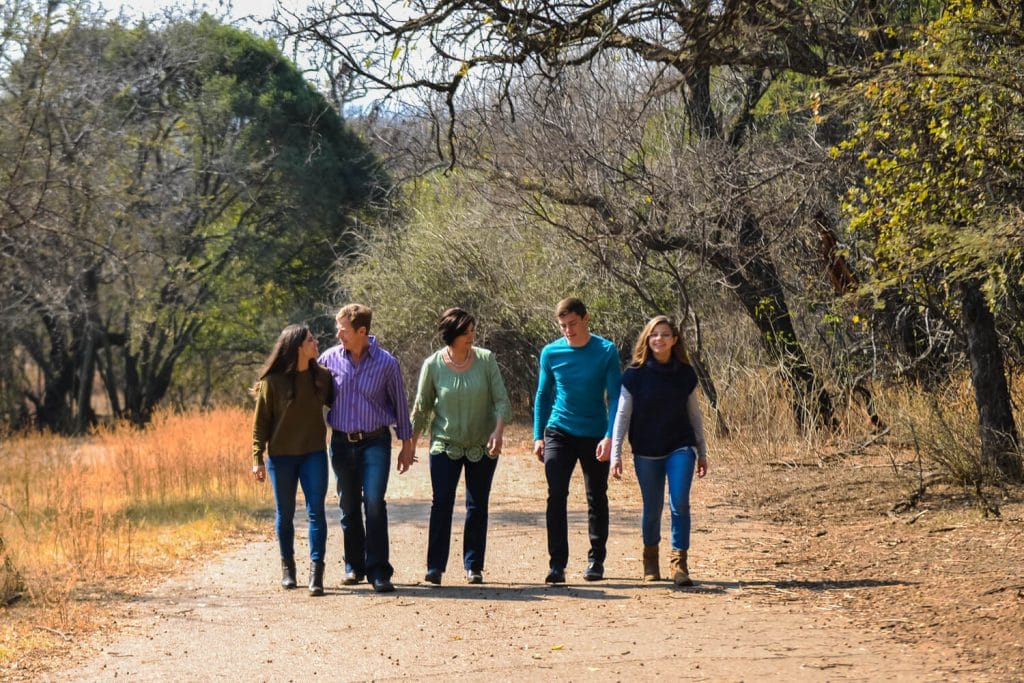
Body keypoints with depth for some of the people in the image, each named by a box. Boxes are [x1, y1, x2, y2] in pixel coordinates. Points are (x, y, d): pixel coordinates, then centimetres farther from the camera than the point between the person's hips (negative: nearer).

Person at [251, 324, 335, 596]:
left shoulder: (322, 376, 0)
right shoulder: (273, 381, -9)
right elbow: (261, 423, -4)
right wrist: (258, 459, -7)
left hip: (314, 454, 2)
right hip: (281, 456, -2)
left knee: (316, 511, -8)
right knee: (285, 513, 9)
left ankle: (316, 572, -10)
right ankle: (287, 567, 25)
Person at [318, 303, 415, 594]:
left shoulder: (386, 363, -4)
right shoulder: (330, 358, 0)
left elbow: (400, 405, 4)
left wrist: (406, 445, 7)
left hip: (375, 441, -3)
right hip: (341, 442, 3)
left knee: (374, 502, -14)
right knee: (349, 507, 9)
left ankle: (379, 572, -11)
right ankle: (354, 566, 23)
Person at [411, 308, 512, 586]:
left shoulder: (486, 359, -6)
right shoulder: (432, 365, -7)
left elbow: (501, 399, -5)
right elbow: (421, 407, 3)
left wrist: (498, 431, -19)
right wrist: (411, 444, 5)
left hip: (482, 446, 1)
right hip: (445, 445, -1)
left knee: (477, 507, 5)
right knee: (441, 503, -10)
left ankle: (473, 566, 15)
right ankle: (435, 567, -7)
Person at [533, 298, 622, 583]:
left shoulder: (606, 351, -6)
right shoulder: (551, 353, 0)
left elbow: (615, 396, -8)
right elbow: (543, 396, 10)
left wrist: (610, 436, -18)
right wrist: (538, 436, 4)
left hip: (595, 436, -1)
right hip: (559, 432, 1)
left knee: (597, 499, 9)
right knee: (556, 496, -10)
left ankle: (596, 561, 21)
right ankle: (557, 564, -10)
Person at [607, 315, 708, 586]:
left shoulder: (685, 374, 1)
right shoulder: (635, 374, -4)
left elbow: (694, 415, 10)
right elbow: (622, 415, -3)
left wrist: (702, 452, 13)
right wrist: (615, 454, -9)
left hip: (680, 448, 0)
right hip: (647, 452, 0)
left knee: (679, 503, -14)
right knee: (652, 508, 8)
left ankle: (679, 564, -9)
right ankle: (650, 560, 31)